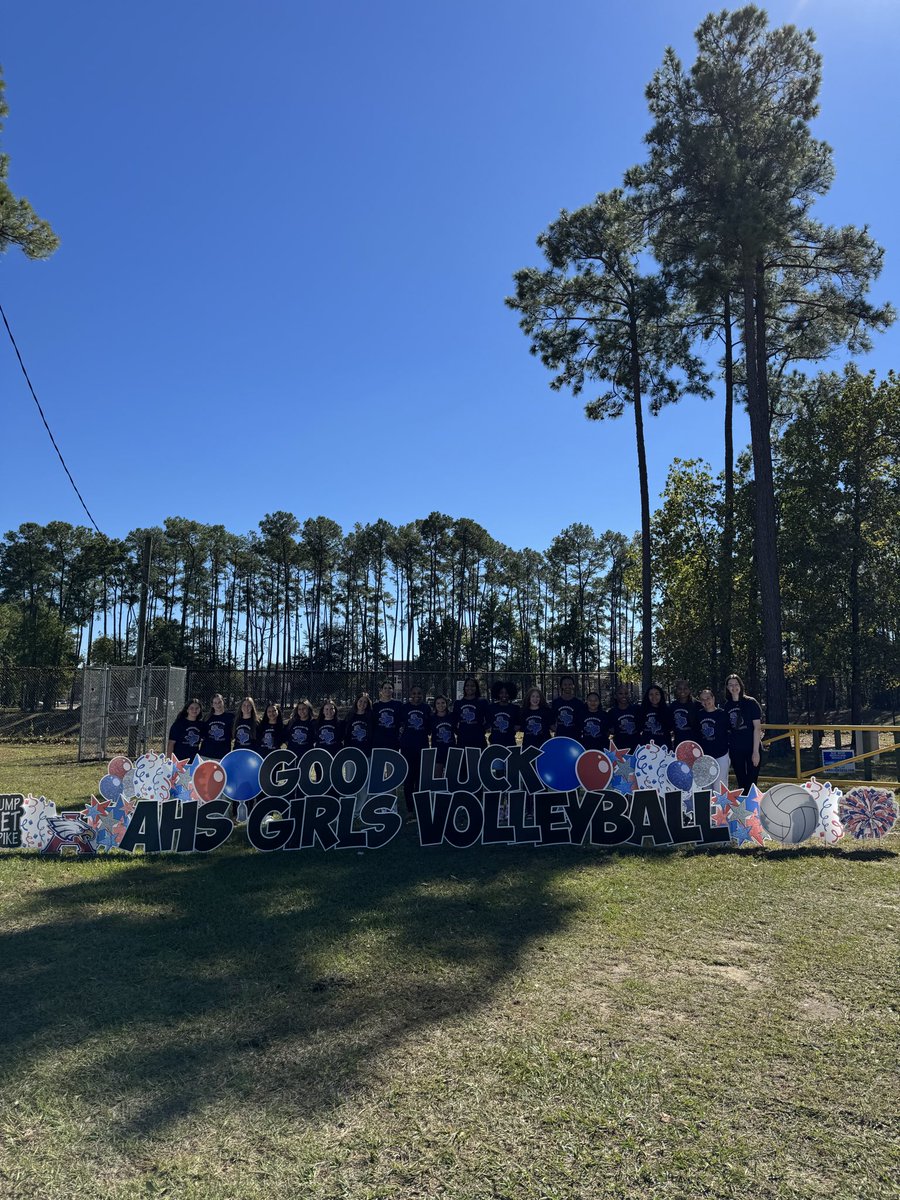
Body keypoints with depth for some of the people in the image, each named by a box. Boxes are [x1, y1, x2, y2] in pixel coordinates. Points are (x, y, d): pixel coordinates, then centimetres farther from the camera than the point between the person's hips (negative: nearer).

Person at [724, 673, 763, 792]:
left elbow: (757, 727, -9)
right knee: (741, 784, 11)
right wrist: (727, 749, 4)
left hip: (751, 748, -4)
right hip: (735, 750, 4)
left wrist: (756, 751, -14)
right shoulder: (727, 705, 6)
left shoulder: (751, 702, -5)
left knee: (751, 783, -3)